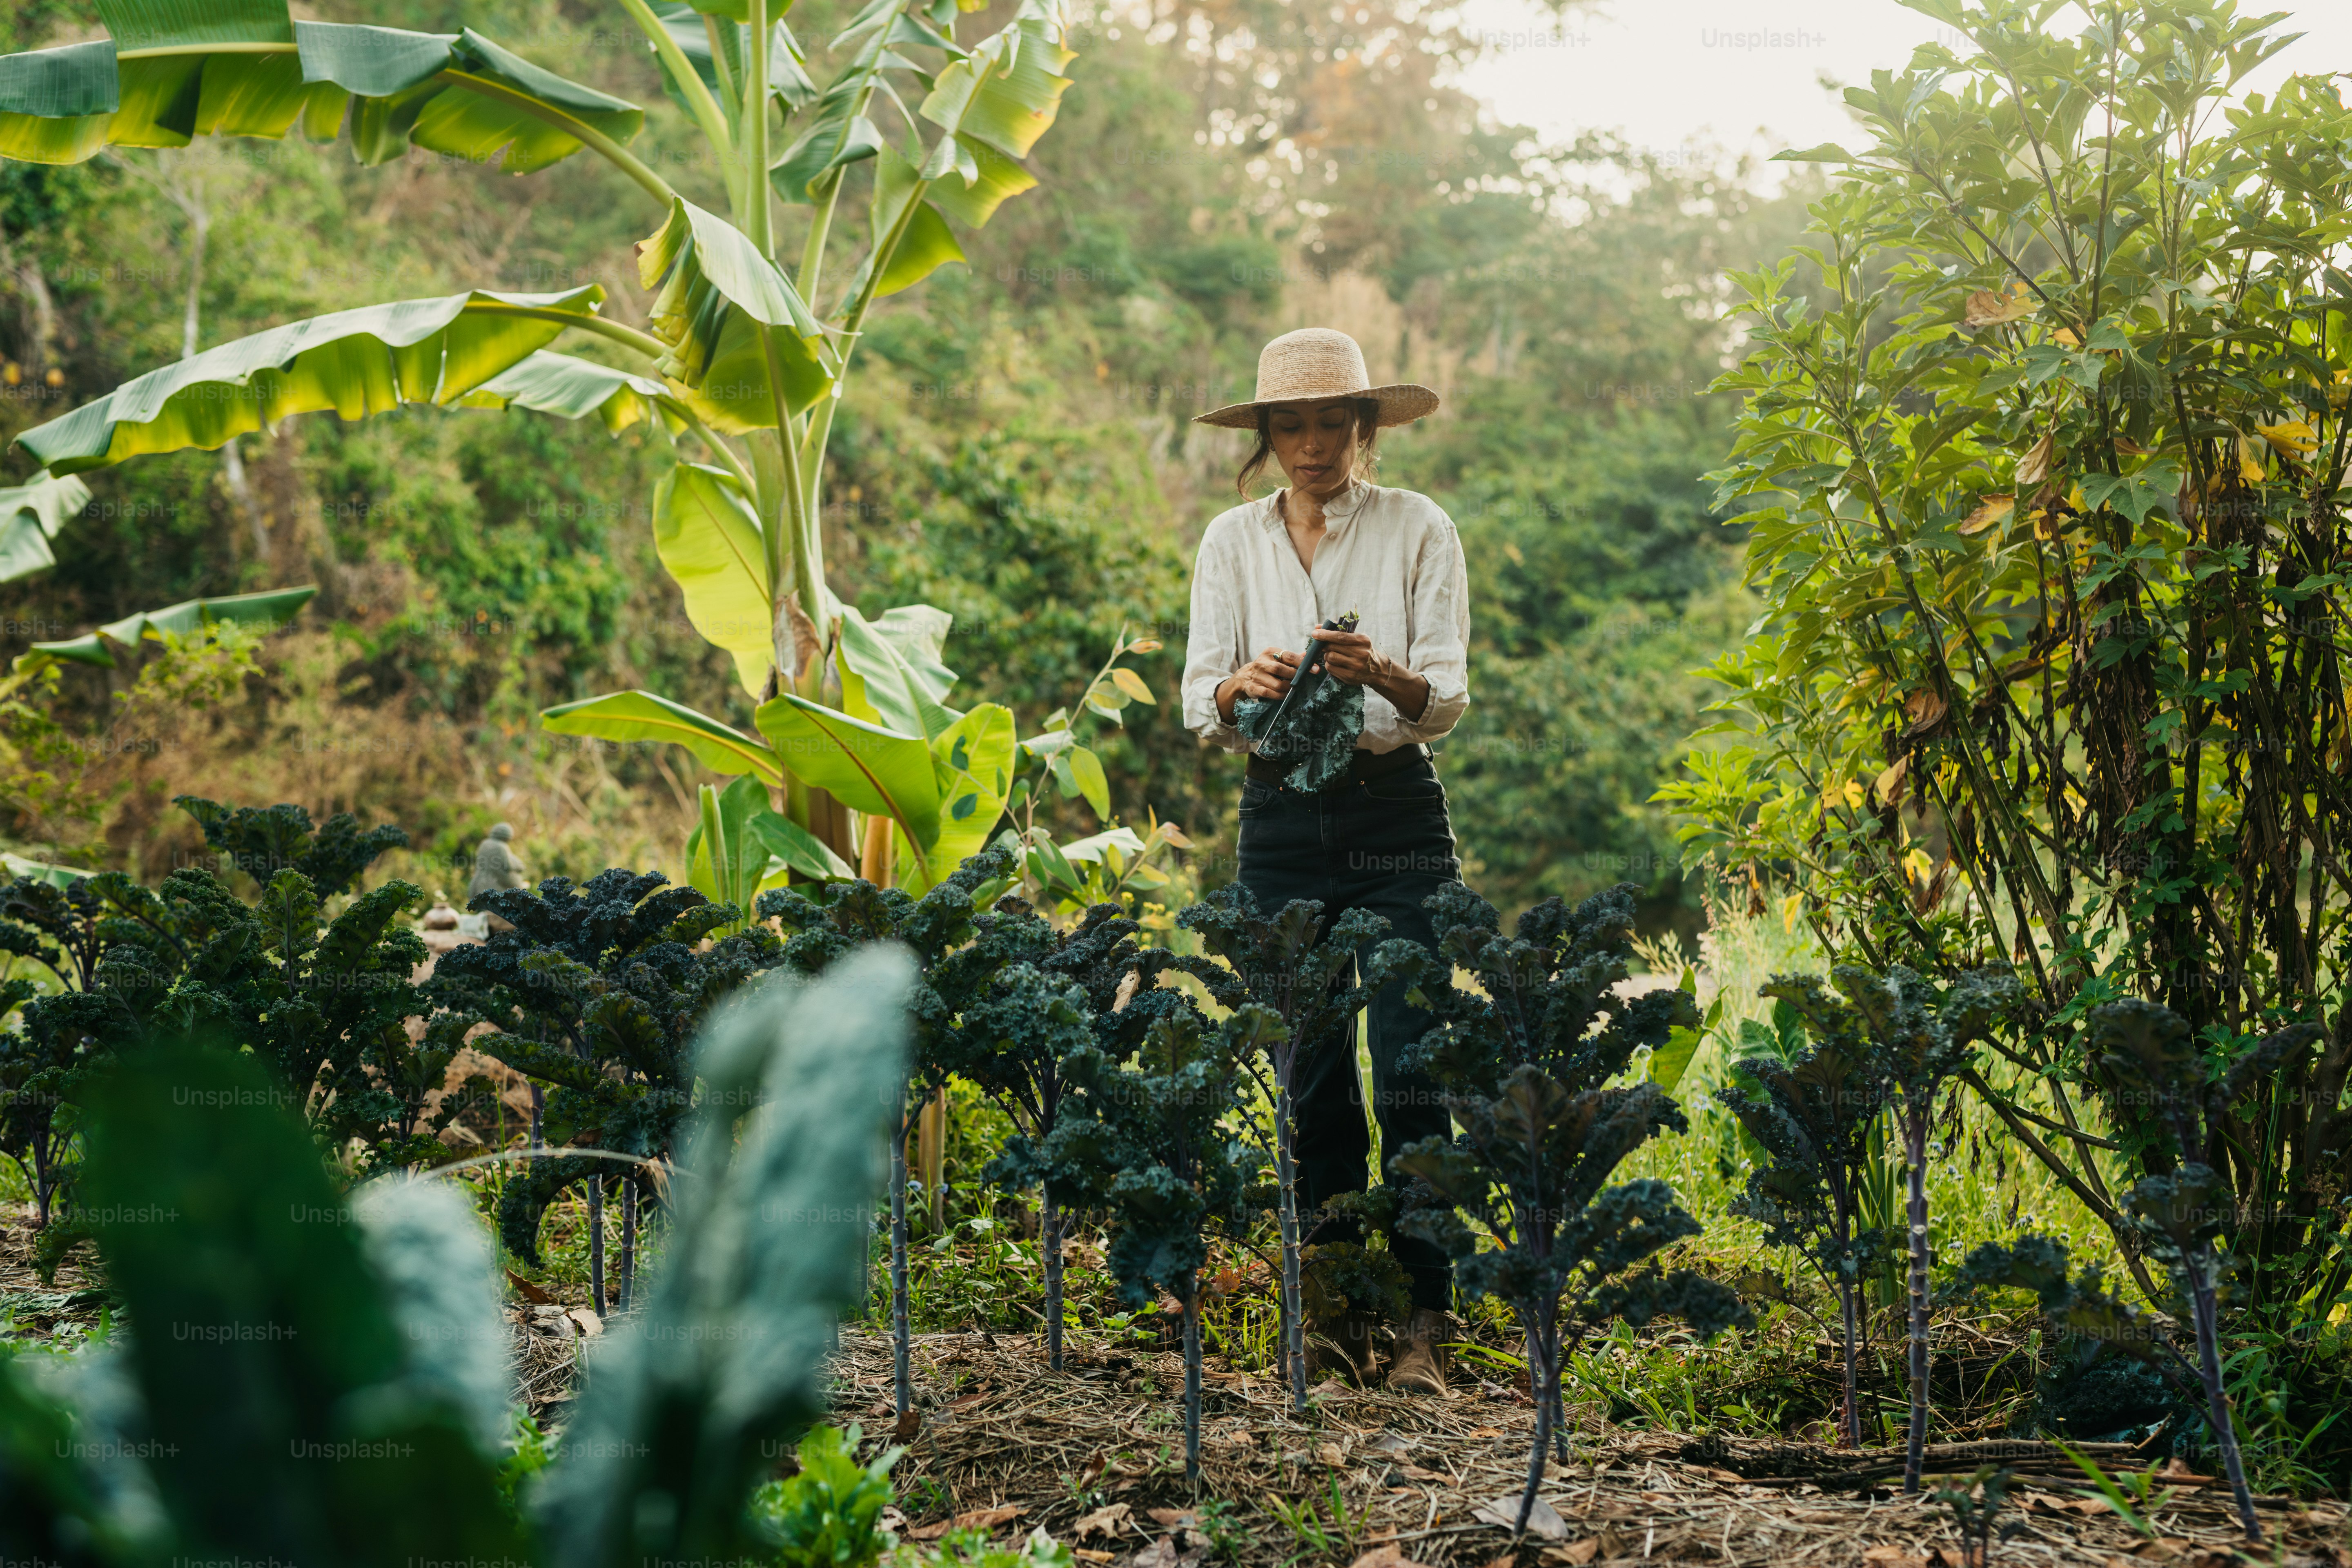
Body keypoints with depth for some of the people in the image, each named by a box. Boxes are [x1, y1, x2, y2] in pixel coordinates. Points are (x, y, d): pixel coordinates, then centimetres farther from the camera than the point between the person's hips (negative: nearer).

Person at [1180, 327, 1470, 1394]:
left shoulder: (1418, 529, 2)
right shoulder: (1232, 541, 9)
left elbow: (1449, 695, -5)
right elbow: (1200, 707, 3)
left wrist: (1383, 674, -27)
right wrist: (1242, 687, -21)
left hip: (1398, 814, -2)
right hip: (1282, 818, 2)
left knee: (1410, 1072, -9)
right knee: (1312, 1076, 3)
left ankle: (1425, 1322, -7)